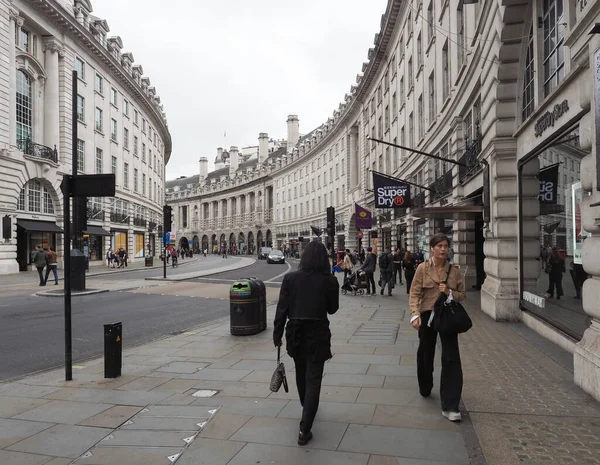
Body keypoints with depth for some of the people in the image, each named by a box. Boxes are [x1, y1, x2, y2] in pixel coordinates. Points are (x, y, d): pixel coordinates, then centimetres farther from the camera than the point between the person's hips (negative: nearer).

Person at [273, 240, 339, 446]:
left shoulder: (290, 278, -7)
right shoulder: (330, 281, -10)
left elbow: (282, 308, -5)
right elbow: (332, 309, 2)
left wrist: (277, 334, 3)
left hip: (295, 333, 3)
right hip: (317, 334, -2)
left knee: (301, 374, 24)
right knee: (313, 380, 4)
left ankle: (307, 409, 49)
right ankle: (304, 430, 0)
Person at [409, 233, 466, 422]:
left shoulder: (454, 270, 2)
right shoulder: (423, 268, -4)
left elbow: (462, 294, 7)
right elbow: (414, 293, -7)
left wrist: (450, 292, -14)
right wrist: (415, 315, -19)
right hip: (427, 315, -1)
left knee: (451, 358, -7)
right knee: (425, 354, 15)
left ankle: (449, 406, -1)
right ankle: (425, 389, 43)